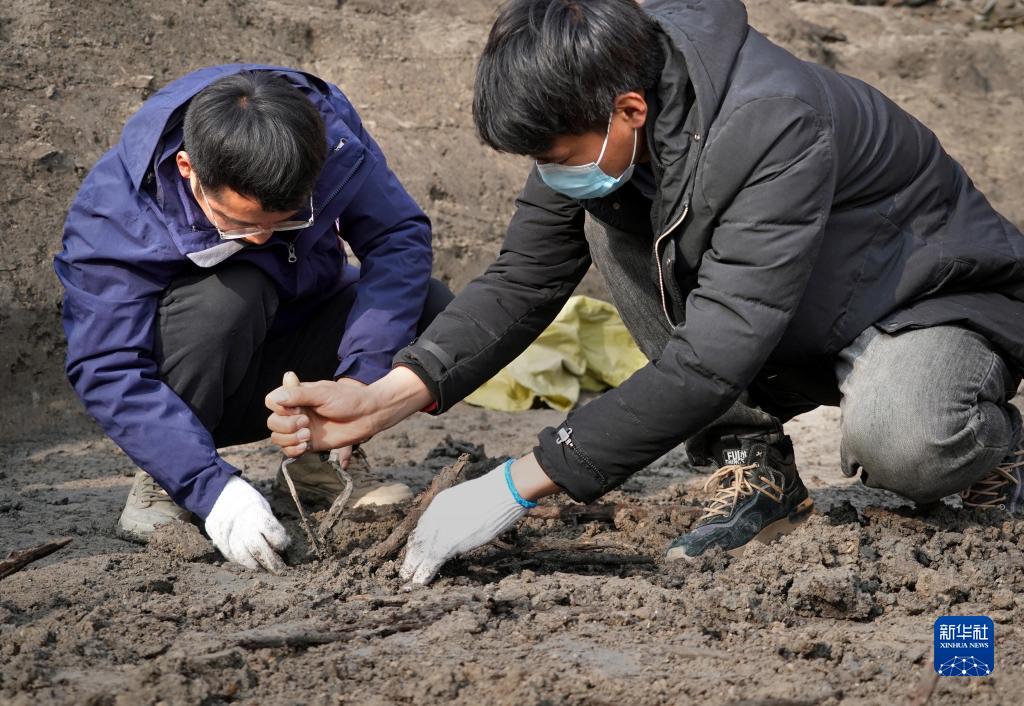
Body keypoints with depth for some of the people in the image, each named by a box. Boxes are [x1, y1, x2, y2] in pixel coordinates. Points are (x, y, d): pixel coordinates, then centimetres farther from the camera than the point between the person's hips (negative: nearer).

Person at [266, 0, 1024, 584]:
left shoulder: (776, 126, -38)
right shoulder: (596, 122, -15)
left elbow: (710, 360, -39)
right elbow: (522, 280, -7)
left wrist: (517, 485, -38)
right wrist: (381, 401, -22)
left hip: (935, 299, -7)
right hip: (796, 335, 7)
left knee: (897, 439, -40)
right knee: (610, 221, -16)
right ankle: (753, 465, -6)